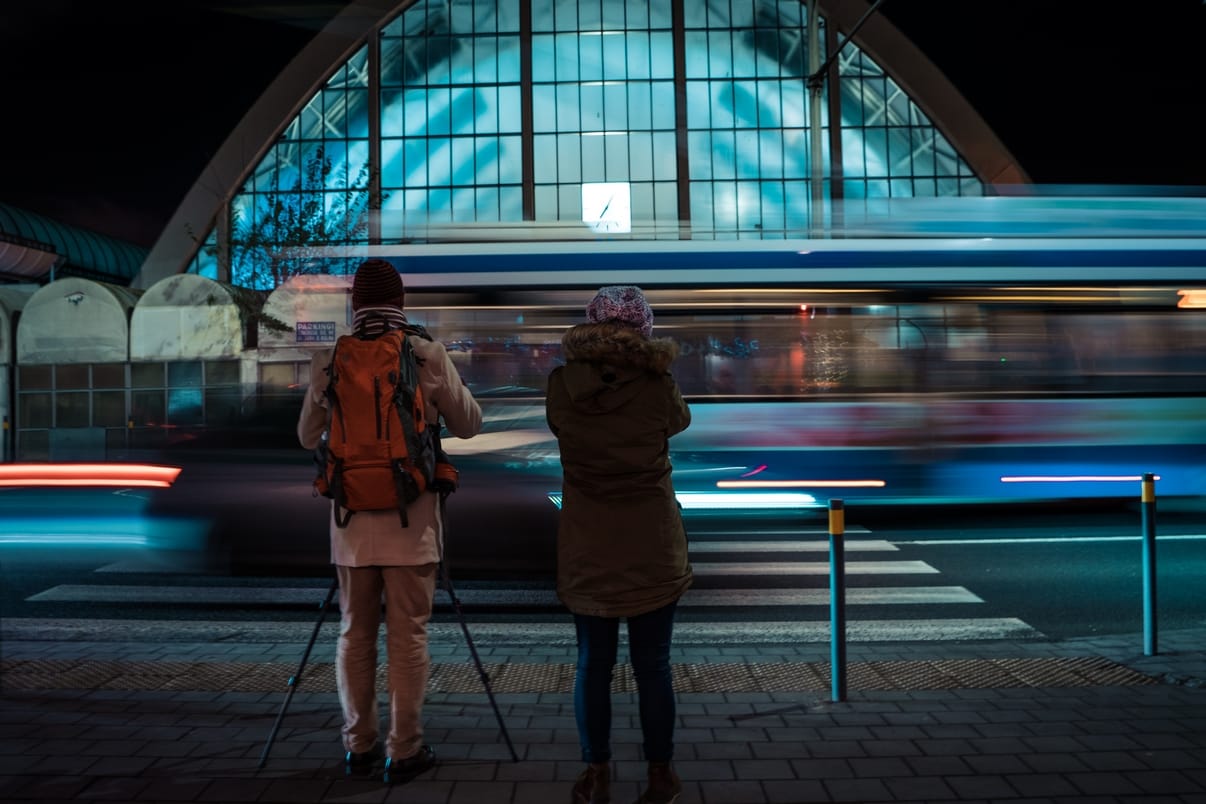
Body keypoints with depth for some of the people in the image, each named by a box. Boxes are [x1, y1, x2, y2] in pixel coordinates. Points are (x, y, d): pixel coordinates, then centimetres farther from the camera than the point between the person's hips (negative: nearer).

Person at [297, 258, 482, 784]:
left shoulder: (328, 360, 1)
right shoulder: (428, 356, -6)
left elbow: (307, 438, 12)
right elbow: (469, 426, 3)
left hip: (353, 519, 3)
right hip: (411, 521, -2)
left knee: (355, 635, 12)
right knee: (408, 637, 4)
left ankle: (359, 746, 21)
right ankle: (404, 752, 10)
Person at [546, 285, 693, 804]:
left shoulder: (562, 386, -8)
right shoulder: (657, 388, -12)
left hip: (587, 550, 1)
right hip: (652, 548, -1)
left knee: (593, 664, 13)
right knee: (652, 666, 10)